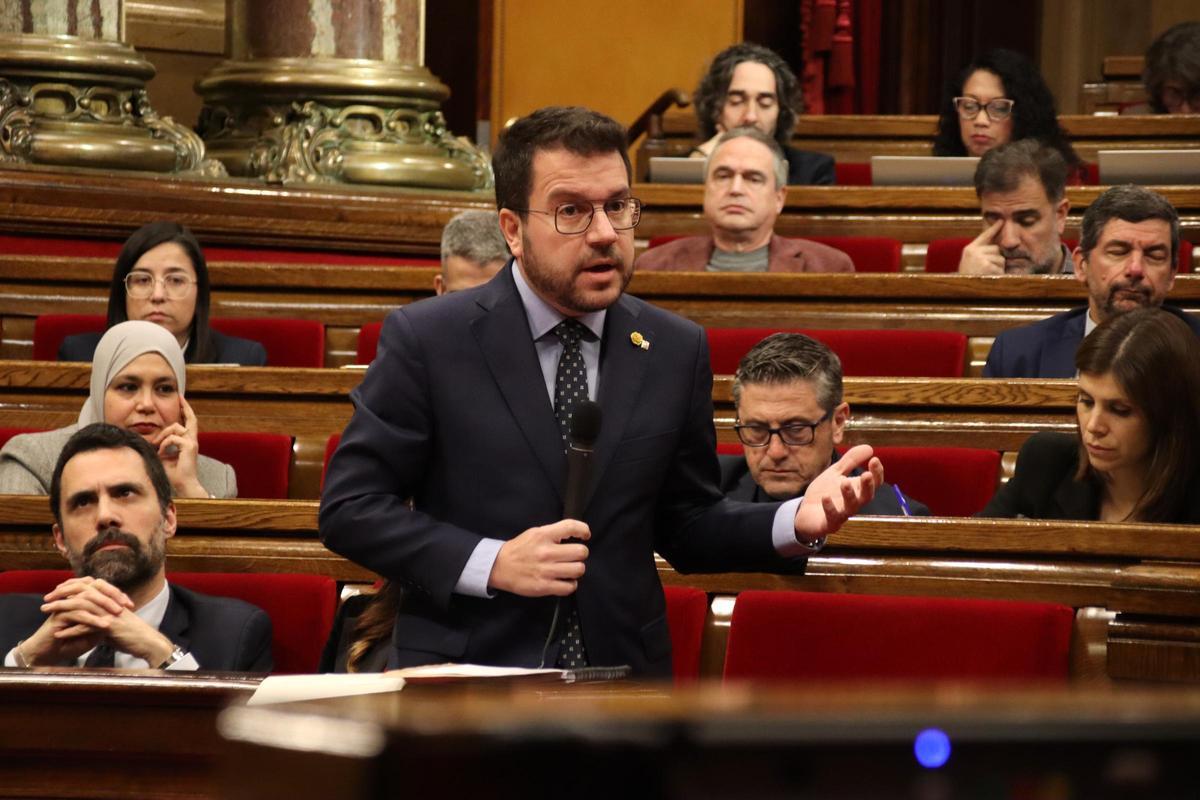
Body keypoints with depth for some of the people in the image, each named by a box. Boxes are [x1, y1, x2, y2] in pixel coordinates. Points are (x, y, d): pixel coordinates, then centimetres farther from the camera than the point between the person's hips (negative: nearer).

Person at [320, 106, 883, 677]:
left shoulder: (675, 351, 8)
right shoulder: (427, 340, -2)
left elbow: (686, 528, 14)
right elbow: (349, 508, -2)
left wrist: (798, 522, -3)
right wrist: (491, 564, -13)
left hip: (622, 683, 4)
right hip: (462, 672, -4)